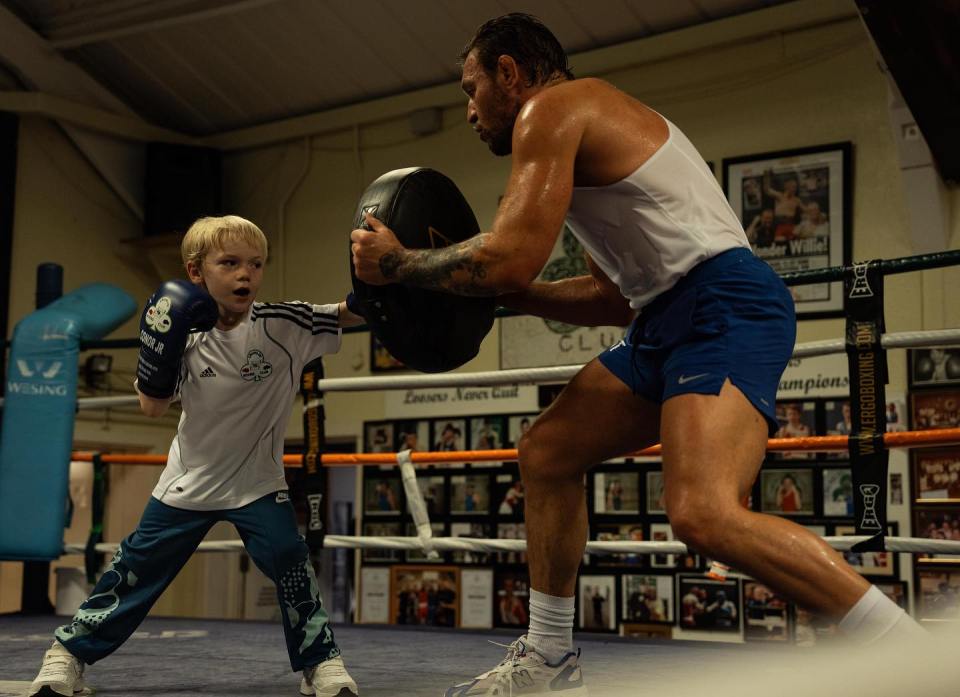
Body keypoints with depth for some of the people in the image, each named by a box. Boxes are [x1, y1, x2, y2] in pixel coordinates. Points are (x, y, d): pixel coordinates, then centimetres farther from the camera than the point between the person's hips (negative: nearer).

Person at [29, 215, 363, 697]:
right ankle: (68, 651, 22)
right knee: (137, 566, 8)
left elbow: (354, 312, -27)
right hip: (189, 479, 2)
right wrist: (158, 354, -18)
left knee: (288, 559, -16)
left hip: (257, 480, -2)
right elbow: (152, 407, -2)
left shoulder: (283, 324, -17)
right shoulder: (189, 337, -9)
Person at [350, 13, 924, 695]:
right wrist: (495, 289, 26)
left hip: (727, 308, -11)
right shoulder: (587, 130, 27)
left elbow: (510, 259, -16)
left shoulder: (552, 108, -4)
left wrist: (397, 263, 0)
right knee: (547, 452, 15)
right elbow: (615, 297, 27)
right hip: (672, 320, 11)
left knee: (704, 516, -29)